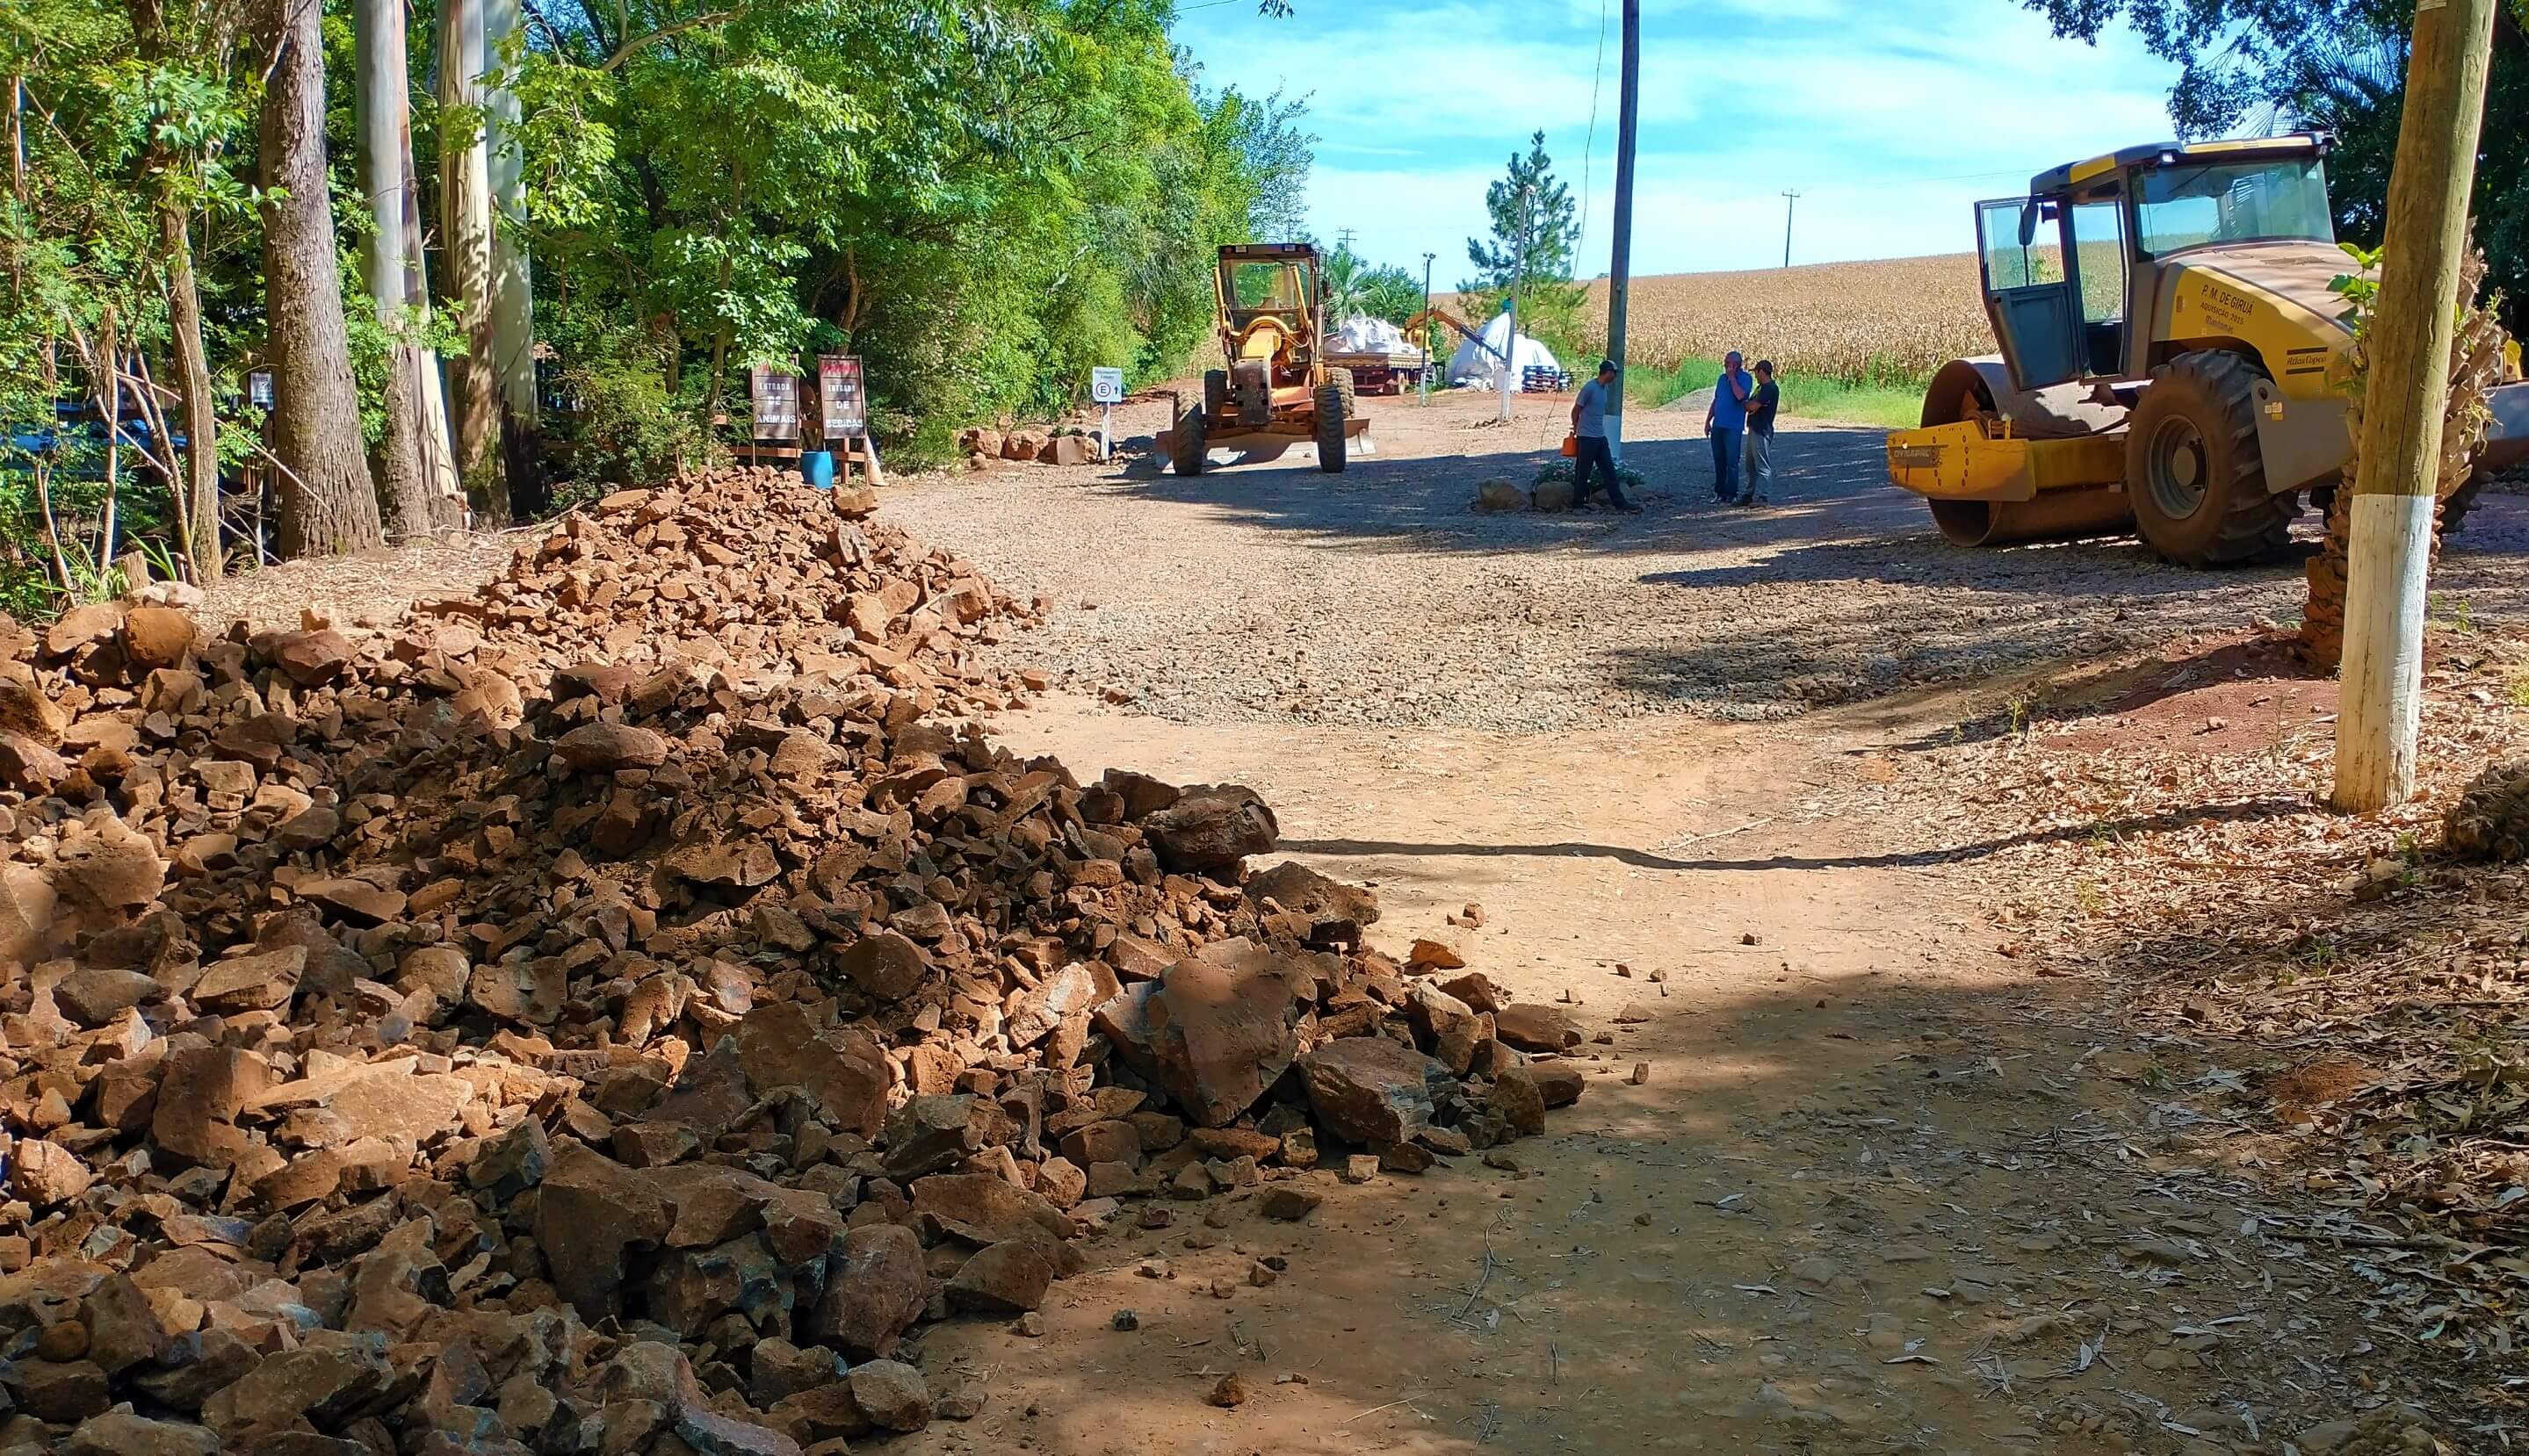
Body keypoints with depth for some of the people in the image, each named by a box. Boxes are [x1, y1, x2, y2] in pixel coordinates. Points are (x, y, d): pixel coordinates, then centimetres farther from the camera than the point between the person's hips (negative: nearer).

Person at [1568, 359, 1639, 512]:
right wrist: (1576, 429, 5)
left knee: (1609, 471, 7)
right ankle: (1577, 504, 9)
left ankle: (1619, 503, 9)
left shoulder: (1605, 388, 11)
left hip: (1600, 437, 8)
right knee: (1583, 473, 0)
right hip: (1587, 438, -8)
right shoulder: (1589, 388, -15)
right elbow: (1576, 410, -8)